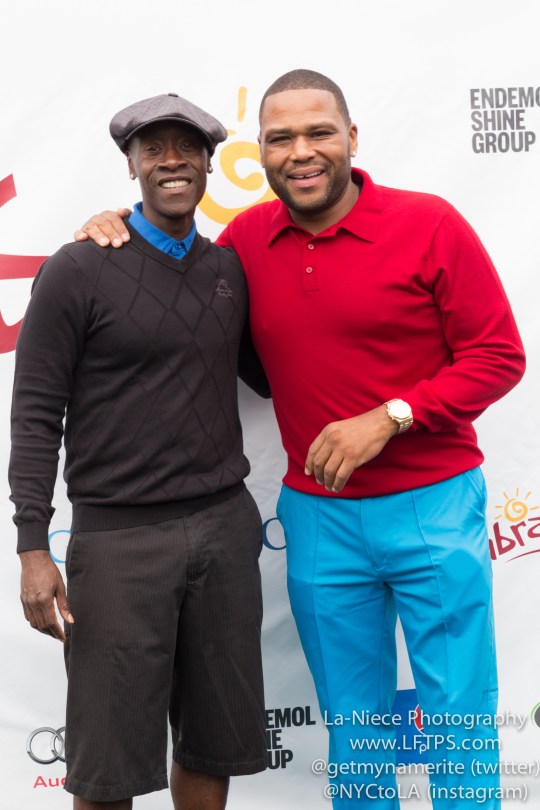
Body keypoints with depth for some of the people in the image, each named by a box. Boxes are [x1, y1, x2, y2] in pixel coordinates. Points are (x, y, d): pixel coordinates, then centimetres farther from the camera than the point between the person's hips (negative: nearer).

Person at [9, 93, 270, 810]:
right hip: (119, 537, -4)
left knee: (213, 746, 13)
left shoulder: (231, 268, 9)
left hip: (224, 526, 5)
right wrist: (34, 550, -11)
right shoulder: (78, 271, -5)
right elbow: (36, 415, -6)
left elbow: (262, 371, 21)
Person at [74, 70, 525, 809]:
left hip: (433, 506, -3)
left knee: (459, 723, 6)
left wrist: (387, 418, -18)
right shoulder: (248, 238, 2)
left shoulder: (429, 224, -9)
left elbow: (499, 356, -7)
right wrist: (124, 231, 3)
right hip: (317, 515, 3)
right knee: (352, 723, 15)